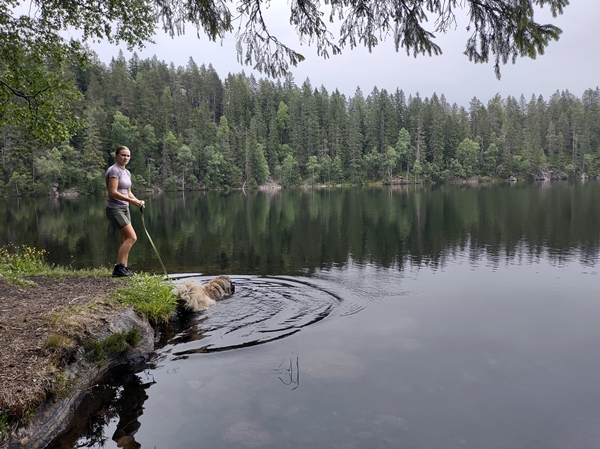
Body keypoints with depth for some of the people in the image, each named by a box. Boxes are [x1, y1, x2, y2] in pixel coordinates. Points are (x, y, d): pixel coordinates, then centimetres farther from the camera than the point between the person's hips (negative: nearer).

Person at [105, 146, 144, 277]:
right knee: (132, 237, -15)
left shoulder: (127, 172, 14)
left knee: (125, 240, 7)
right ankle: (118, 268, -11)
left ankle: (124, 268, 13)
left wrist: (137, 201, -1)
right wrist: (131, 201, -24)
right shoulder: (114, 170, -12)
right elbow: (113, 192, -20)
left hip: (124, 208, 9)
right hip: (115, 208, -9)